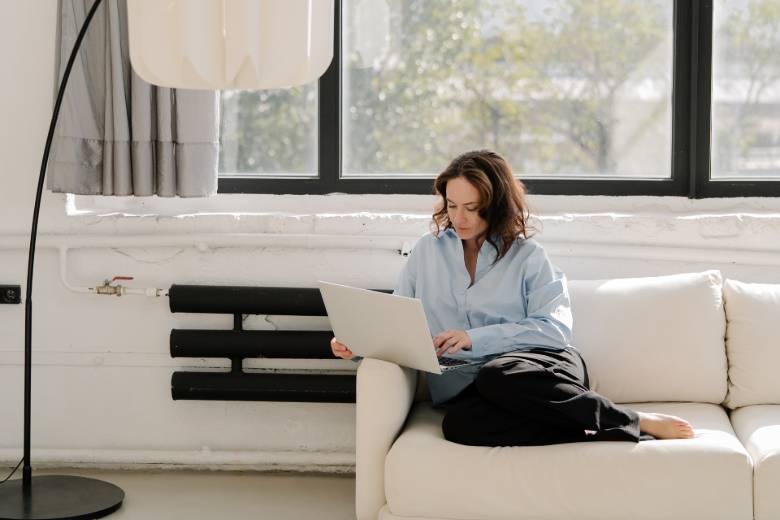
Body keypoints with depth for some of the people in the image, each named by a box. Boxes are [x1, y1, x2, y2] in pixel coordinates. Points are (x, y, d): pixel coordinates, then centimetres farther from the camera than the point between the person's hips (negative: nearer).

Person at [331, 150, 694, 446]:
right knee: (459, 423, -36)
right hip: (467, 388, 2)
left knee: (498, 377, -40)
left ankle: (633, 420, -23)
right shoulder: (427, 251, 18)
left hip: (540, 368, -2)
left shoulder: (526, 256, 9)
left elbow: (556, 328, -3)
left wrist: (476, 338, -12)